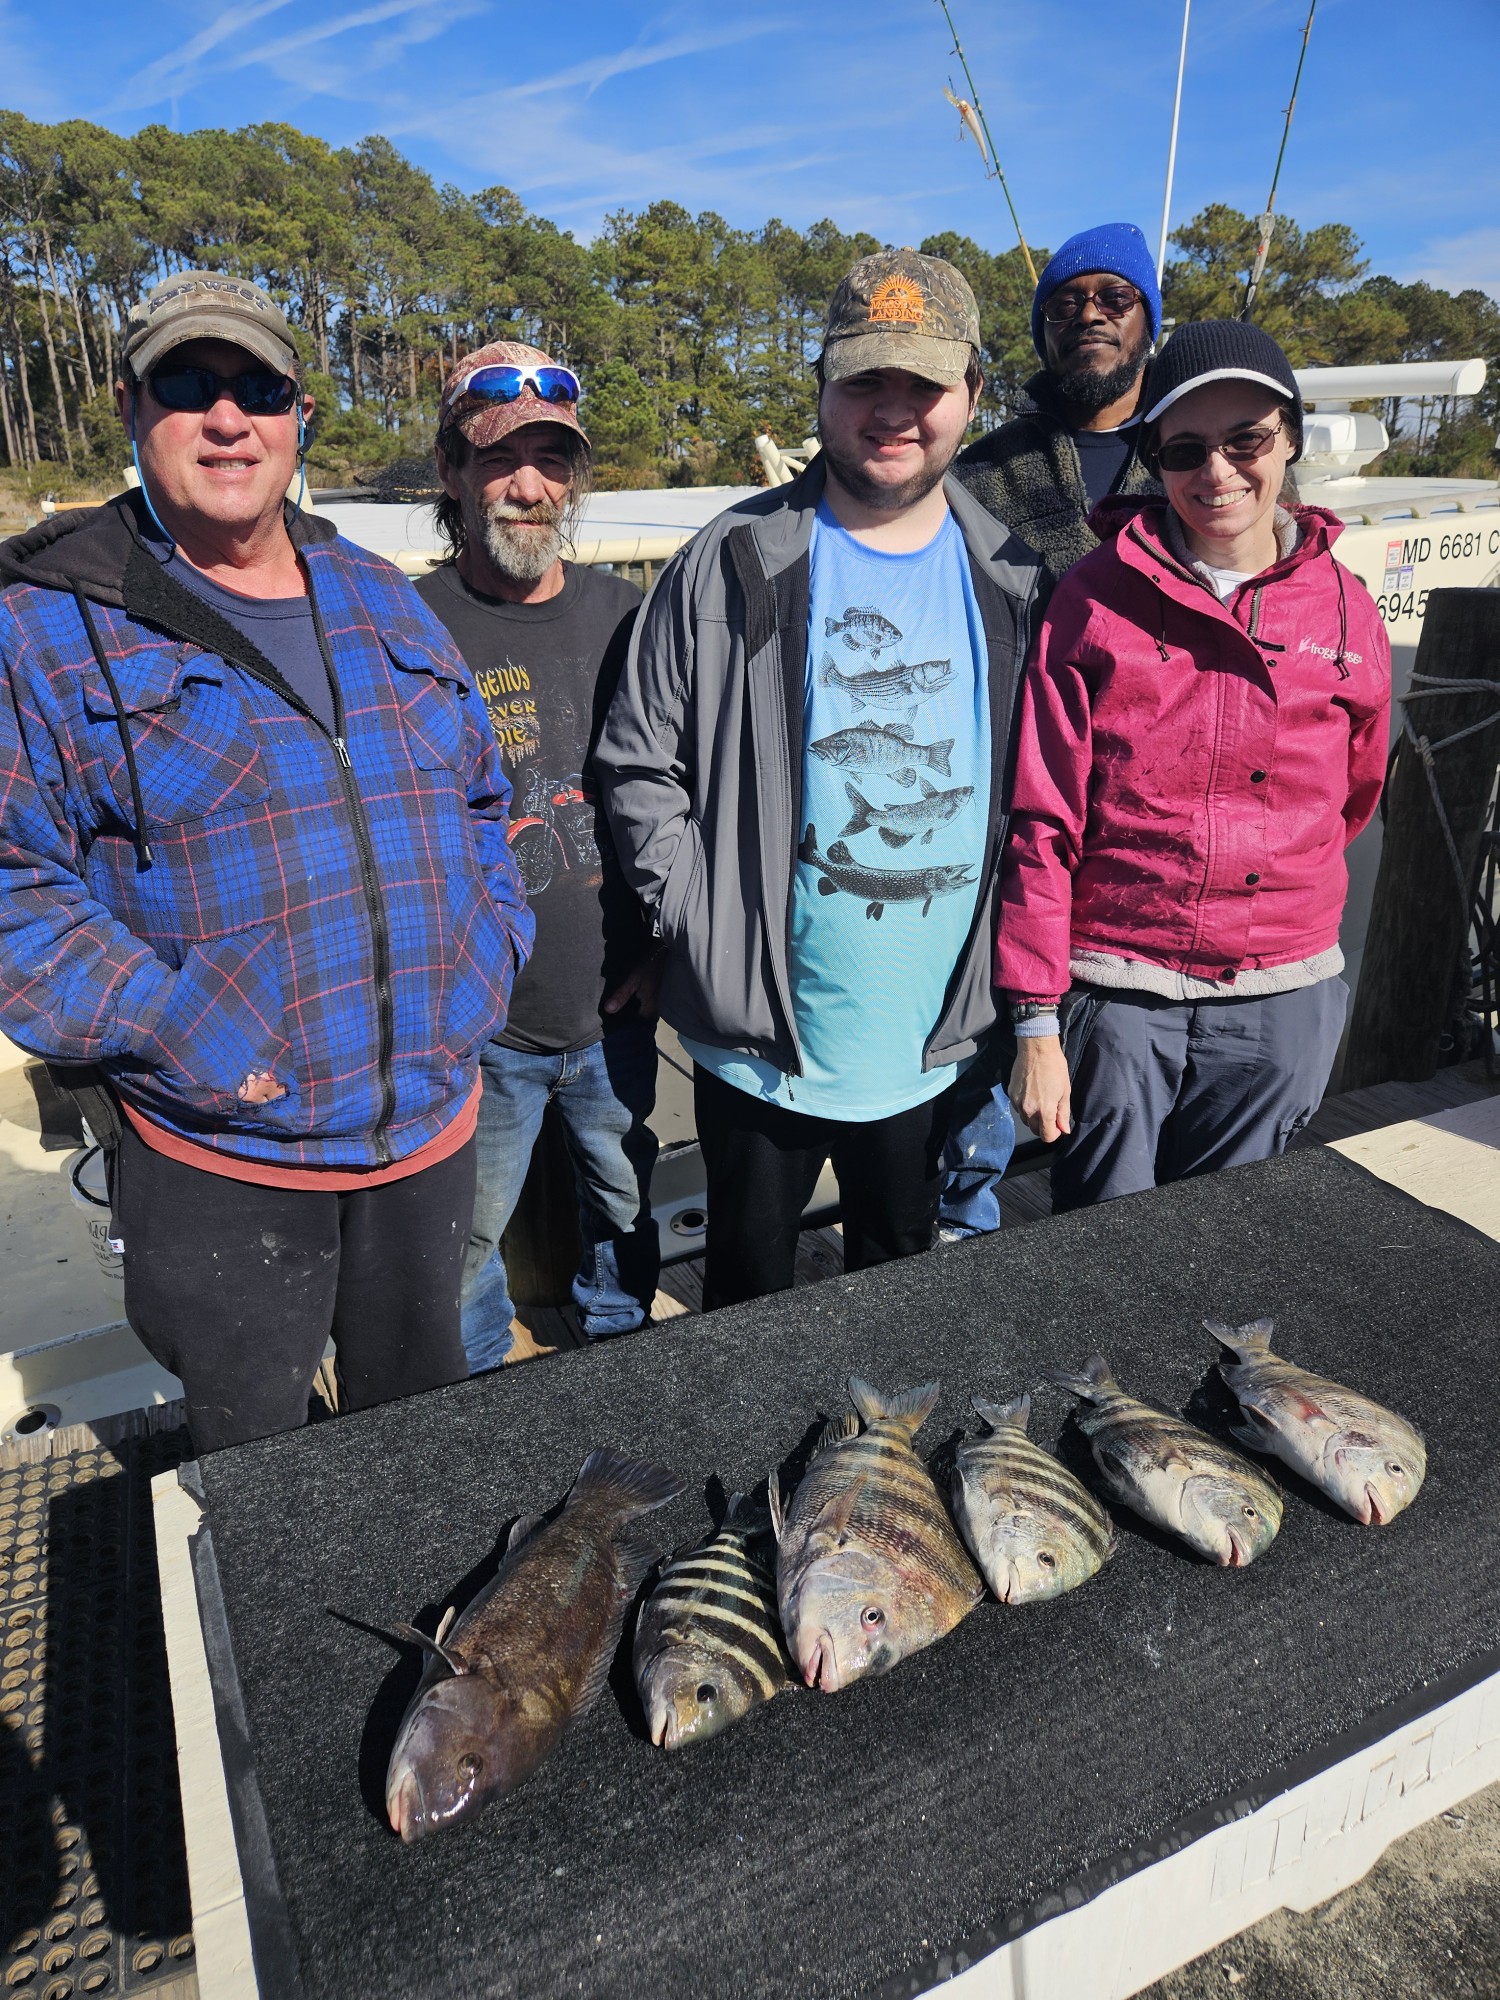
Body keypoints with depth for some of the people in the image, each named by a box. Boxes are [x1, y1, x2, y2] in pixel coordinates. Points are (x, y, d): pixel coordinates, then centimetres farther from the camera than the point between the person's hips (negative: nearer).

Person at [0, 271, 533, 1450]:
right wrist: (194, 1043, -20)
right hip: (221, 1158, -4)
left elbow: (483, 798, 16)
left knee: (424, 1415, 26)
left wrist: (487, 964, 2)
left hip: (433, 1126, 5)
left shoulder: (381, 602, 9)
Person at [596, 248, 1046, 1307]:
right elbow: (638, 764, -4)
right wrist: (707, 924, -11)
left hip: (932, 1039, 3)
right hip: (759, 1033, -2)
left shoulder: (1011, 581, 2)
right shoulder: (735, 565, -6)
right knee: (749, 1285, 18)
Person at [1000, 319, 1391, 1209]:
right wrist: (1036, 1023, -7)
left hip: (1282, 1004, 3)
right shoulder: (1094, 600, -5)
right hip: (1117, 992, -2)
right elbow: (1042, 821, -6)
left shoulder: (1346, 611, 3)